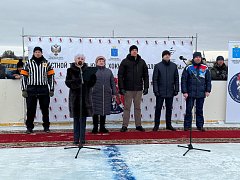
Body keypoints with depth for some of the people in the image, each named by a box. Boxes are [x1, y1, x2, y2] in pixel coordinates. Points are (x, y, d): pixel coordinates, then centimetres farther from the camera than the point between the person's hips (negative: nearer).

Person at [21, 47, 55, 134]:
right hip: (31, 90, -1)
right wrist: (24, 90, -2)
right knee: (30, 109, 2)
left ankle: (46, 126, 18)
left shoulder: (47, 63, 8)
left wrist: (51, 89, 3)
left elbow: (51, 76, 8)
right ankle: (29, 127, 12)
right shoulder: (28, 63, 5)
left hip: (44, 89, 1)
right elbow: (24, 76, 4)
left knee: (45, 108, 7)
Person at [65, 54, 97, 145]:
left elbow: (91, 83, 4)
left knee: (83, 118, 4)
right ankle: (76, 138, 12)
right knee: (76, 118, 5)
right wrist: (75, 81, -21)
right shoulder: (71, 70, 2)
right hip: (74, 96, -1)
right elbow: (67, 82, -4)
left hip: (85, 96, 1)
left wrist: (92, 77, -16)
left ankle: (82, 139, 11)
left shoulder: (87, 70, 6)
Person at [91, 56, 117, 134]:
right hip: (96, 94, -3)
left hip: (106, 95, 3)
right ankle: (95, 127, 12)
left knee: (104, 111, 9)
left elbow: (112, 83, 13)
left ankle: (102, 127, 20)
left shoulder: (109, 71, 12)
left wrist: (114, 93, 9)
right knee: (95, 111, 1)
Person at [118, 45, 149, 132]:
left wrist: (146, 87, 4)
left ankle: (138, 125, 16)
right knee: (127, 107, 2)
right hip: (128, 89, -3)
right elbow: (120, 75, -3)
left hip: (138, 89, 3)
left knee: (138, 108, 9)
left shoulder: (142, 62, 8)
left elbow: (145, 75, 10)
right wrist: (121, 88, -10)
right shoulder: (125, 62, -1)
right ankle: (125, 126, 7)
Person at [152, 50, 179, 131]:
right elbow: (155, 79, -4)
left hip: (170, 92, 3)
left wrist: (176, 89, 3)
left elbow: (176, 78, 9)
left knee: (169, 108, 11)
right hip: (160, 92, -3)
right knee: (158, 108, 2)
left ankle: (169, 124, 20)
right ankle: (156, 125, 10)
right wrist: (155, 90, -10)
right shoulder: (158, 66, -2)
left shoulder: (174, 66, 6)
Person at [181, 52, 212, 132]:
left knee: (200, 110, 11)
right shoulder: (188, 68, -2)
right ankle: (187, 125, 11)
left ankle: (200, 126, 19)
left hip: (201, 93, 2)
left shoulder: (205, 68, 6)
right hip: (190, 93, -2)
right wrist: (184, 92, -8)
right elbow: (183, 80, -3)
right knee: (188, 110, 2)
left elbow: (208, 80, 10)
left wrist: (208, 90, 3)